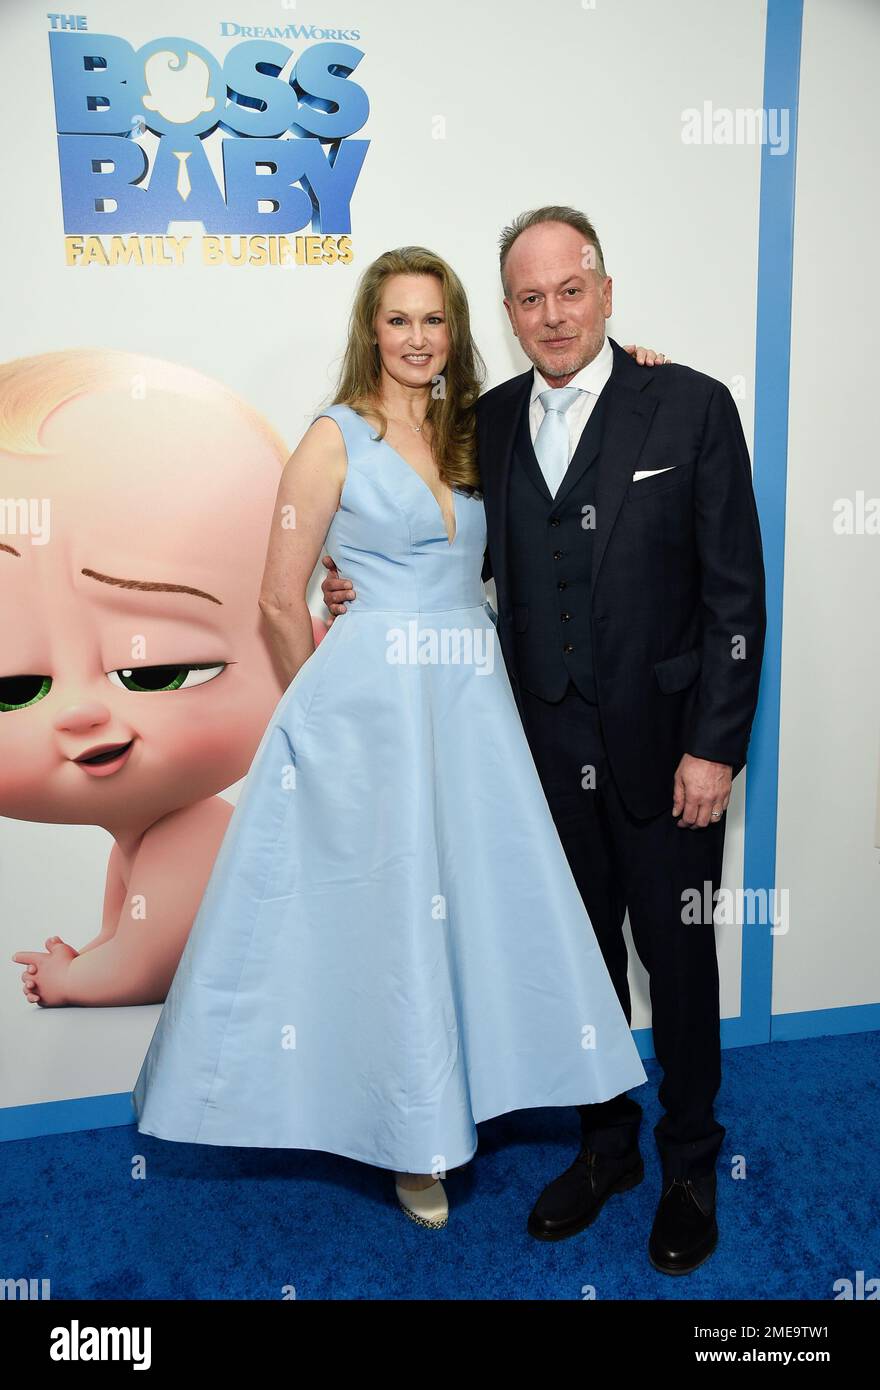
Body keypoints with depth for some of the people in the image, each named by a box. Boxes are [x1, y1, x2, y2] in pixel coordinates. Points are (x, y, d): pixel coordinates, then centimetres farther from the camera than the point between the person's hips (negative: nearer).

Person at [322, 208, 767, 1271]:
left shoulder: (691, 407, -6)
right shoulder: (487, 422, 5)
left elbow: (735, 593, -8)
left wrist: (714, 746, -12)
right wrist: (368, 589, -2)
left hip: (664, 749, -3)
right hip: (548, 748, 4)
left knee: (677, 958, 11)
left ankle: (690, 1167, 35)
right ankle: (607, 1145, 40)